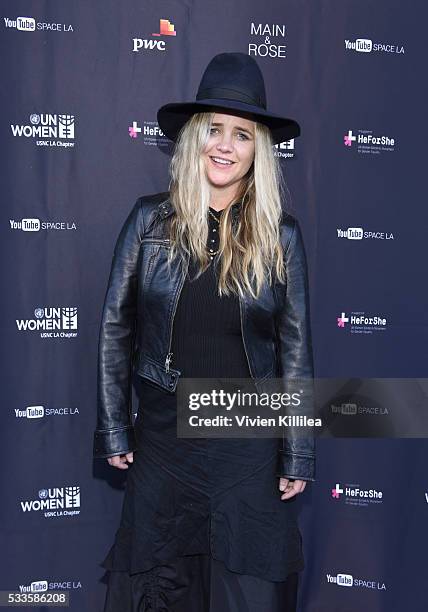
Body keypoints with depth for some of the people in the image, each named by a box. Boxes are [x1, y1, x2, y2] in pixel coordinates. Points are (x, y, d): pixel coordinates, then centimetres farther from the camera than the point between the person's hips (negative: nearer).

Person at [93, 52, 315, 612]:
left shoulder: (281, 236, -2)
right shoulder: (151, 219, -3)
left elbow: (295, 348, 1)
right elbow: (115, 328, 1)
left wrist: (298, 456, -1)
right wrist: (114, 430, 0)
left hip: (250, 444, 0)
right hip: (163, 437, 1)